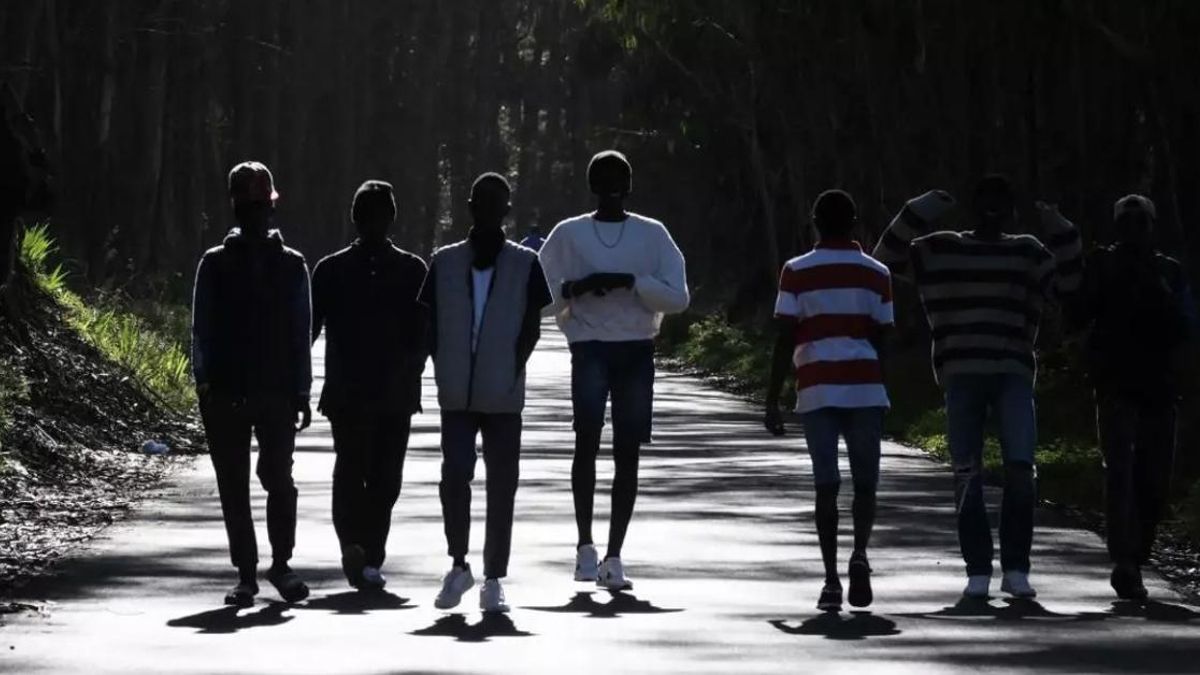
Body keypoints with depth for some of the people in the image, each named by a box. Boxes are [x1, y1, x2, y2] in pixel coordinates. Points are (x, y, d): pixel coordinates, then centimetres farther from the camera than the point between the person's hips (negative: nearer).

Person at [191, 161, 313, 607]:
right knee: (234, 486, 3)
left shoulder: (291, 266, 8)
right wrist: (205, 383, -8)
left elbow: (301, 334, 8)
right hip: (226, 394, 1)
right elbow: (201, 330, 4)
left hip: (277, 391, -1)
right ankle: (246, 573, 9)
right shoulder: (214, 265, 7)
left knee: (278, 478, -9)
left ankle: (280, 562, 7)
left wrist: (301, 394, 5)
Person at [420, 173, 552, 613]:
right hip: (458, 394, 1)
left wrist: (513, 370, -6)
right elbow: (431, 324, 10)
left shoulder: (525, 265, 5)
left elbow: (532, 327, 4)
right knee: (454, 475, -10)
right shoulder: (445, 263, 9)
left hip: (503, 395, -1)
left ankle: (493, 581, 8)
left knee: (501, 486, 1)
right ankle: (459, 565, 8)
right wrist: (443, 371, 0)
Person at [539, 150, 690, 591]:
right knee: (587, 435, -21)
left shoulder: (652, 235, 9)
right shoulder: (568, 234, 9)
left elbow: (678, 297, 0)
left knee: (627, 452, 0)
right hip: (590, 350, -1)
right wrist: (575, 289, -12)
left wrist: (629, 282, -13)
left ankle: (613, 557, 7)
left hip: (637, 352, 1)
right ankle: (585, 544, -12)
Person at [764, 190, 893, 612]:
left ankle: (831, 580, -5)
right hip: (865, 389, 1)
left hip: (817, 390, -1)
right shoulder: (876, 274, 7)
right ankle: (860, 553, -13)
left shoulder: (797, 272, 3)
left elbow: (785, 341, -2)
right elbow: (881, 340, 7)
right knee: (865, 482, 10)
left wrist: (772, 400, 2)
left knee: (826, 485, 1)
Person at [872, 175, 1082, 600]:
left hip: (1013, 374, 0)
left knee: (1020, 467, -13)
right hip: (962, 376, 0)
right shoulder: (939, 250, 12)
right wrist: (919, 213, -3)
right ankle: (978, 570, 6)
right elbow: (887, 258, 7)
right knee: (967, 474, 0)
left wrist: (1060, 231, -2)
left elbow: (1066, 283, 7)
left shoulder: (1027, 253, 14)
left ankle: (1015, 568, -6)